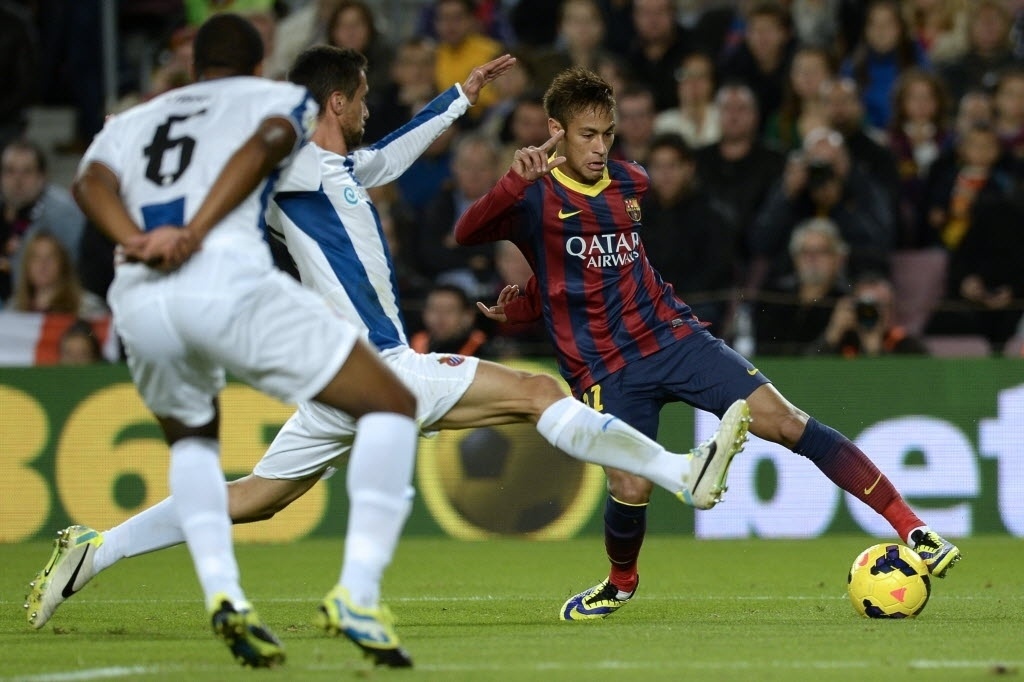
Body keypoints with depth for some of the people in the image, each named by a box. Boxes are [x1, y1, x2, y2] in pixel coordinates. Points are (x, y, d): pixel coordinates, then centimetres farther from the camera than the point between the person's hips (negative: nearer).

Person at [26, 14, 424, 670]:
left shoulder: (133, 120, 33)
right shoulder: (282, 98, 24)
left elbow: (93, 181, 11)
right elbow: (262, 145, 0)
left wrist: (135, 241, -6)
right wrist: (193, 234, -11)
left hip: (138, 296, 4)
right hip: (226, 276, -4)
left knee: (193, 440, 33)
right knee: (392, 406, 6)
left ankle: (223, 594, 8)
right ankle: (357, 590, -13)